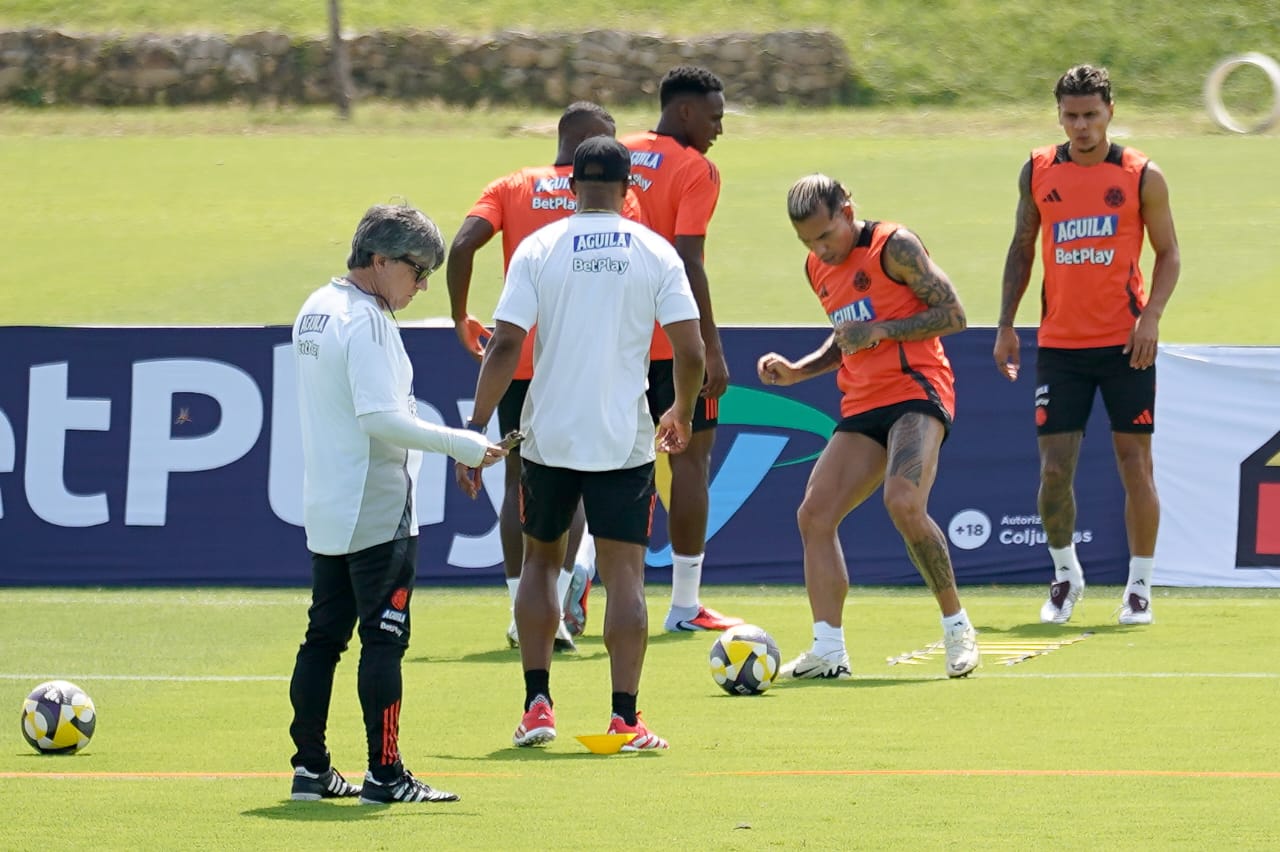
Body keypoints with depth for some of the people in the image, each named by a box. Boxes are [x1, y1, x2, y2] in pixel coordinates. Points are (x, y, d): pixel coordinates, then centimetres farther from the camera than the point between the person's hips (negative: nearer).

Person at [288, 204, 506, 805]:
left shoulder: (315, 310, 12)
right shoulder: (366, 322, -17)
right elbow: (381, 418, -24)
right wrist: (457, 444, -19)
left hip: (326, 508, 9)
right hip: (378, 510, -9)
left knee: (325, 636, 12)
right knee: (383, 638, -5)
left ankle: (310, 767, 15)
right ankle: (385, 774, -4)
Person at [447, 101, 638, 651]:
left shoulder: (511, 188, 7)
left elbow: (463, 245, -7)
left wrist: (461, 319, 4)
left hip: (518, 358, 1)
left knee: (519, 481, 10)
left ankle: (522, 617, 8)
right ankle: (556, 615, -7)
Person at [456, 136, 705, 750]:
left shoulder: (538, 249, -2)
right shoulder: (655, 253, -1)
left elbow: (505, 347, -8)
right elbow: (690, 352, -4)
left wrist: (475, 430, -3)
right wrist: (682, 416, 15)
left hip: (548, 438, 1)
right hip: (624, 440, -1)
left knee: (540, 560, 18)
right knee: (624, 574, 2)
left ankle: (537, 704, 12)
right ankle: (624, 717, -5)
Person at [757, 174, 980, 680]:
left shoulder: (893, 247, -8)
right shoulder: (818, 269, 16)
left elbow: (953, 315, -10)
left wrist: (879, 331, -17)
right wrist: (795, 372, 14)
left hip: (916, 390, -8)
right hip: (861, 408, 8)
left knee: (904, 503, -29)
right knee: (814, 514, -6)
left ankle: (957, 628, -14)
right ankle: (829, 651, -6)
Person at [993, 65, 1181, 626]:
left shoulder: (1142, 176, -2)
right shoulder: (1038, 173, 5)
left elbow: (1168, 253, 3)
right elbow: (1022, 248, 14)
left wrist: (1152, 315, -12)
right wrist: (1006, 325, 7)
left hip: (1126, 344, -2)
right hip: (1059, 344, 2)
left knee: (1134, 463, -1)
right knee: (1054, 469, -2)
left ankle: (1139, 586, 8)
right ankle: (1065, 574, 18)